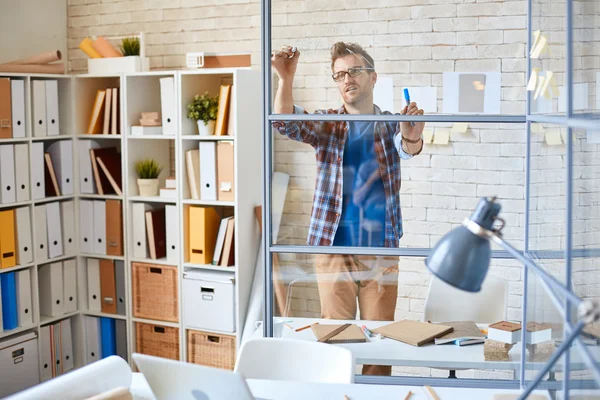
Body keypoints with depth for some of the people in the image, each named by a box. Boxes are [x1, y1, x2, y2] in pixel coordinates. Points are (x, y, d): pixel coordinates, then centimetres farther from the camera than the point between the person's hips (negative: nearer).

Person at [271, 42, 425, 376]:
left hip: (381, 249, 1)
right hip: (334, 248, 0)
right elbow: (286, 123, -14)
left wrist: (412, 138, -44)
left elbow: (408, 148, -19)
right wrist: (286, 79, -33)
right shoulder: (326, 124, 5)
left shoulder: (392, 124, 4)